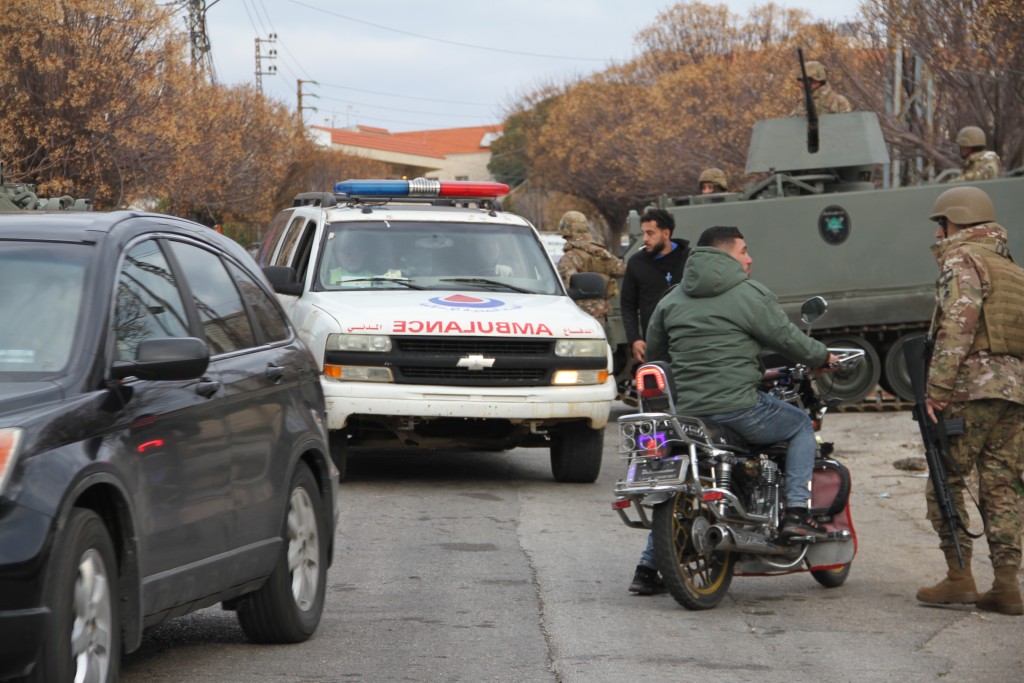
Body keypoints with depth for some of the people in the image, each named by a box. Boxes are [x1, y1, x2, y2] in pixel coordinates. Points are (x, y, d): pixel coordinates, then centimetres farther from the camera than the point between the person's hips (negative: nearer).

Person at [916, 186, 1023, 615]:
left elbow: (957, 326, -16)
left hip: (973, 387, -8)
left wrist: (937, 389, -18)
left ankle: (959, 577, -4)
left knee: (945, 482, 0)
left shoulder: (962, 261, -3)